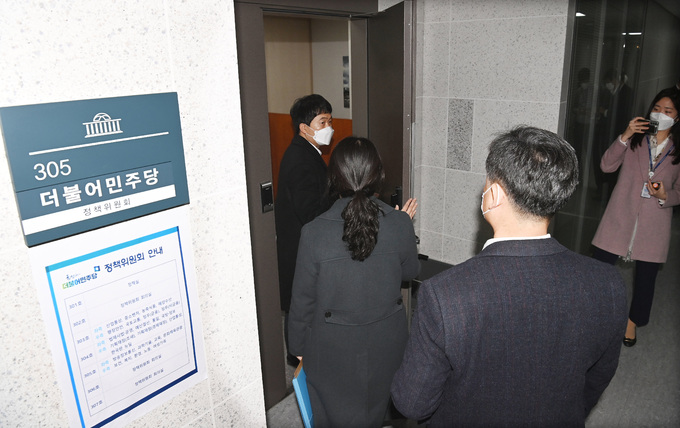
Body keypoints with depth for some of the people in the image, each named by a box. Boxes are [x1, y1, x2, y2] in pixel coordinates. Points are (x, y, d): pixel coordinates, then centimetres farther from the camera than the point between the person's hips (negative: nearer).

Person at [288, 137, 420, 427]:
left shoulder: (314, 232, -22)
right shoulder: (400, 224, -18)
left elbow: (303, 299, -12)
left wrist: (298, 346, 5)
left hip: (333, 349, -2)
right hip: (386, 344, 2)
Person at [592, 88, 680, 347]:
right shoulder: (635, 139, 4)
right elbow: (607, 166, -9)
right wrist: (624, 137, -19)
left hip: (654, 226, 1)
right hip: (620, 219, -1)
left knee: (646, 277, 10)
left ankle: (632, 321, 32)